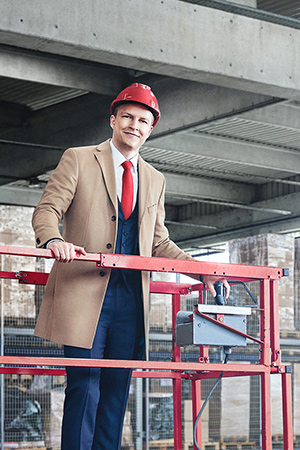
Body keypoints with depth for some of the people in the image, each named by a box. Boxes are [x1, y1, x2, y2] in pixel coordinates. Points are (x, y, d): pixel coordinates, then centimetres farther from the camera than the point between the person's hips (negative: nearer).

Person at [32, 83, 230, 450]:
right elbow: (46, 210, -2)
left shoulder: (154, 181, 21)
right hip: (85, 293, -5)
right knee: (84, 387, -10)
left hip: (131, 296, 5)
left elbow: (160, 244, 22)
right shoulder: (78, 160, 6)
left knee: (116, 390, 3)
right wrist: (54, 240, -24)